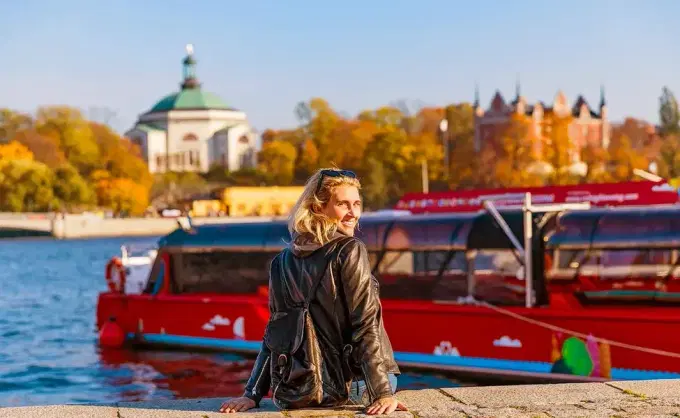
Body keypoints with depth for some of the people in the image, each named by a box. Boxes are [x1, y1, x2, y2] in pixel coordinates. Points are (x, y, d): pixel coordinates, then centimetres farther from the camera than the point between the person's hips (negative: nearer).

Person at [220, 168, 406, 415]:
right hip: (346, 387, -5)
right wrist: (383, 392, -15)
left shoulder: (283, 261, 6)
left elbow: (275, 332, 7)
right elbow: (366, 326, -15)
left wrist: (253, 394, 8)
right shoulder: (350, 251, -11)